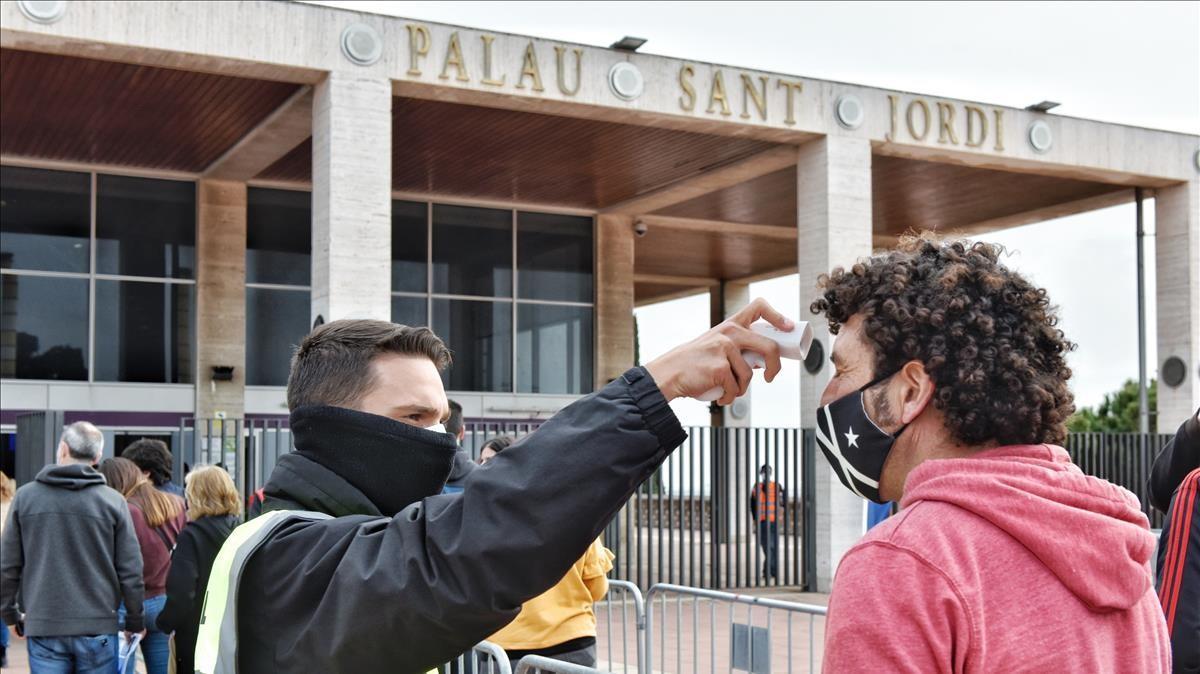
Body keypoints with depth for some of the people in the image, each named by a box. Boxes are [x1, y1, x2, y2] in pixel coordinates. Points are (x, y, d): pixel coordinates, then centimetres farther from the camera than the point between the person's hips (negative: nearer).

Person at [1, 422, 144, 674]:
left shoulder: (25, 496, 0)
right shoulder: (113, 501, -4)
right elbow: (130, 570, -3)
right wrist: (135, 622, 10)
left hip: (43, 628, 1)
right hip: (98, 627, -1)